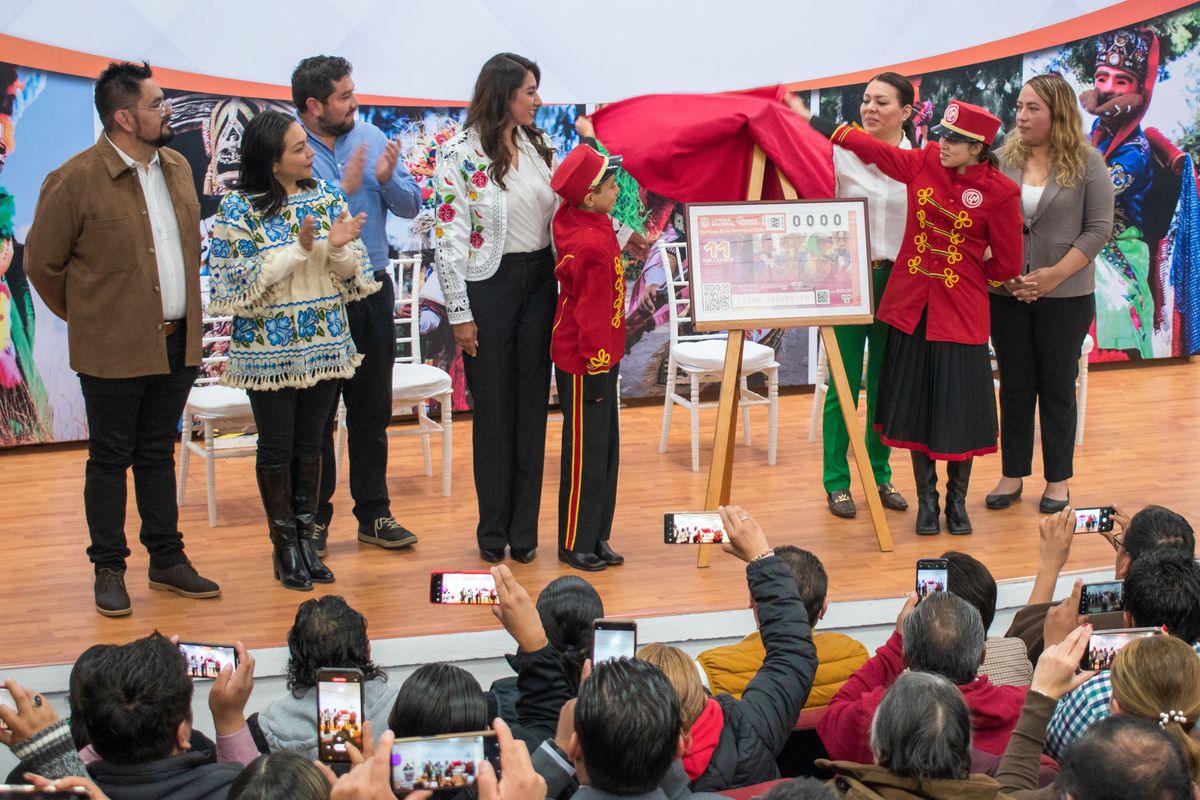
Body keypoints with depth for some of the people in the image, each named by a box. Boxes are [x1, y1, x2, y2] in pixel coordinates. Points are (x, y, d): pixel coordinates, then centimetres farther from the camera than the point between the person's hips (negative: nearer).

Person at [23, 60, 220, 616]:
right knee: (110, 460, 5)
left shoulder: (177, 168, 7)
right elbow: (41, 263, -5)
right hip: (114, 352, -6)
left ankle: (167, 560, 24)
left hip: (176, 343, 6)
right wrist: (86, 318, 2)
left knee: (157, 455, 16)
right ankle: (109, 571, 15)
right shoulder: (75, 181, -14)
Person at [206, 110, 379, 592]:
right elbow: (240, 283, -15)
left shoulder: (325, 198, 3)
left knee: (310, 444, 11)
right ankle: (284, 547, 17)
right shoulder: (239, 209, -10)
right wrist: (300, 249, -22)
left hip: (324, 346, 4)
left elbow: (351, 273, 5)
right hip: (269, 349, -4)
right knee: (276, 448, 5)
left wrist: (339, 248, -18)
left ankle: (305, 538, 22)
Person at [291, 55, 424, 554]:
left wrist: (387, 179, -15)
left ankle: (374, 514, 24)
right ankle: (314, 519, 16)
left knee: (372, 411, 13)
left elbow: (411, 206, 3)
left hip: (373, 292, 5)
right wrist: (344, 190, -23)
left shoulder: (371, 139, 4)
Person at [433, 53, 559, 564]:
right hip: (489, 286, -5)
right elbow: (449, 239, -11)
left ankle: (524, 529, 15)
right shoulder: (460, 154, -9)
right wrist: (460, 314, -12)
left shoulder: (539, 145, 8)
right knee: (493, 410, 4)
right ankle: (493, 530, 16)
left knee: (532, 406, 7)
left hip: (540, 283, 5)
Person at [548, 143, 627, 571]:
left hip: (600, 356, 10)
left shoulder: (573, 220, 1)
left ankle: (597, 537, 25)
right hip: (584, 363, -10)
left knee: (605, 449, 15)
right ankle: (575, 544, 11)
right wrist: (596, 367, -20)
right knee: (586, 453, 0)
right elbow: (591, 313, -23)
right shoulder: (592, 246, -25)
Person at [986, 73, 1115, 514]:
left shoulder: (1087, 162, -5)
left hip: (1065, 296, -2)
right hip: (1006, 295, 2)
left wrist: (1055, 274, -15)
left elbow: (1098, 228, -7)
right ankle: (1012, 474, 20)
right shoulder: (1003, 158, 1)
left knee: (1057, 388, 8)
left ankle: (1058, 479, 19)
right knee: (1014, 386, 9)